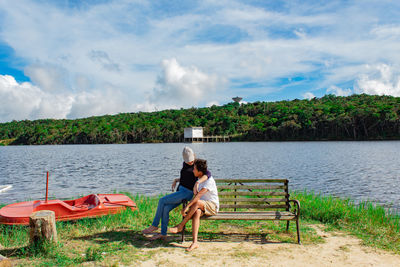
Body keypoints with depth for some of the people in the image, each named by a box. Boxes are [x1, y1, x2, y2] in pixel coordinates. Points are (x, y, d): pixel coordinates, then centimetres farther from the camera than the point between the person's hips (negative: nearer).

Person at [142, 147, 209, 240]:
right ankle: (163, 234, -2)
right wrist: (176, 180, 10)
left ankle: (154, 225, 0)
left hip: (187, 193, -7)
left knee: (162, 201, -14)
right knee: (165, 209, -11)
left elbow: (208, 174, -28)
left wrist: (197, 182, -42)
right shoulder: (185, 164, 12)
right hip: (180, 191, 7)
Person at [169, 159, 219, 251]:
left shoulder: (209, 181, -20)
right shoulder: (199, 179, 7)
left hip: (212, 206, -6)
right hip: (202, 206, 6)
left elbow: (198, 196, -30)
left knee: (197, 202, -37)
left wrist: (187, 206, -35)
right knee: (197, 212, -32)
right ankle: (195, 242, -42)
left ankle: (181, 226, -25)